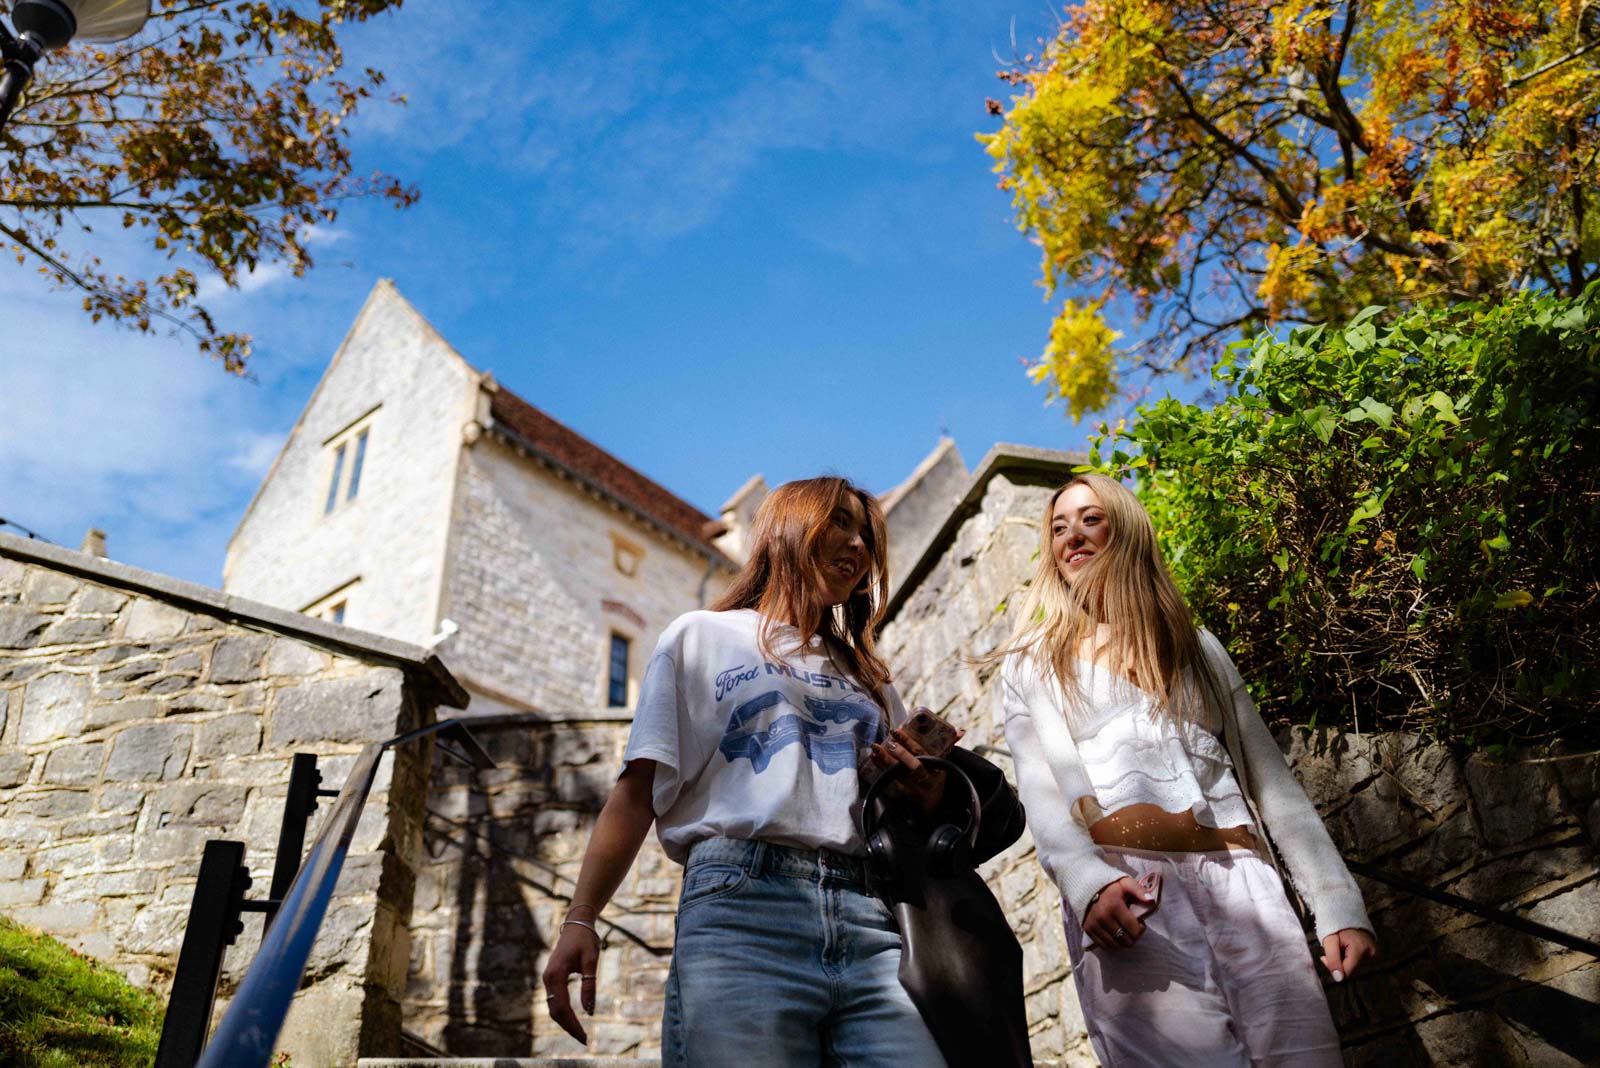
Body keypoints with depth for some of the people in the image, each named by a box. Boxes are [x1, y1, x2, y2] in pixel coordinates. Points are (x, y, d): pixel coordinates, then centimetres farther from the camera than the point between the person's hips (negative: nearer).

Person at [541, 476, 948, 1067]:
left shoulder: (866, 676, 29)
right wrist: (580, 920, -5)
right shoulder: (702, 636, 17)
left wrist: (919, 782, 2)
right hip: (740, 901, -3)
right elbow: (638, 792, 7)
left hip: (865, 917, 4)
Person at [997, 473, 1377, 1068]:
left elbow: (1270, 779, 17)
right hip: (1122, 895, -3)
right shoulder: (1031, 664, 16)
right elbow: (1039, 792, 1)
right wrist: (1088, 883, -20)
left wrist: (1339, 906, 5)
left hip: (1243, 884, 3)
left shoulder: (1197, 645, 23)